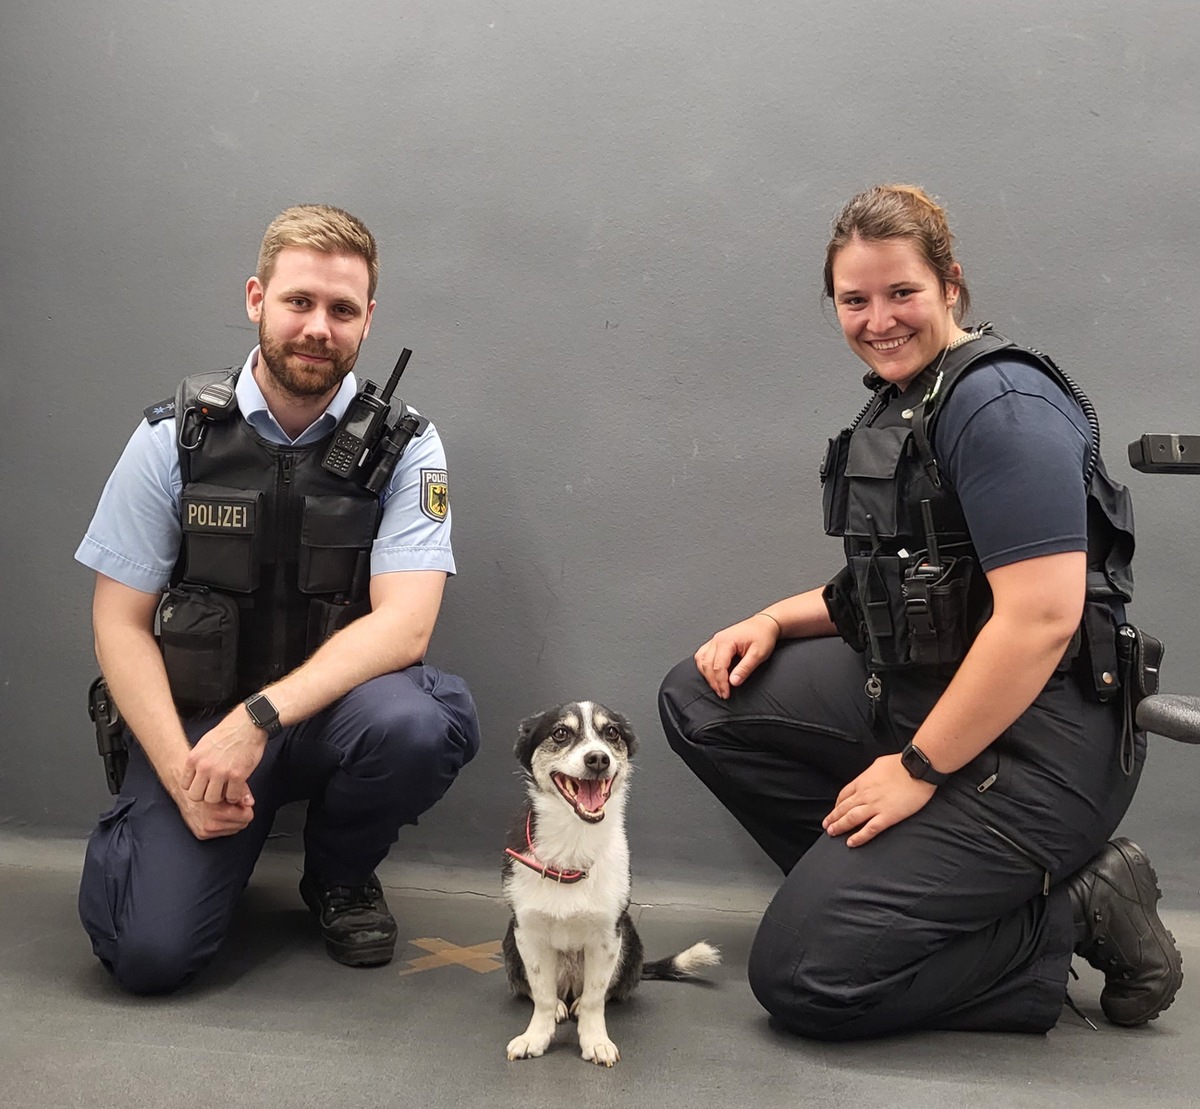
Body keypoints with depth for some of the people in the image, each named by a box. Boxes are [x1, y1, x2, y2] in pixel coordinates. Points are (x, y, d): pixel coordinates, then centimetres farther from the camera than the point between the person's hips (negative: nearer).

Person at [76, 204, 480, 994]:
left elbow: (403, 626, -18)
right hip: (195, 721, 0)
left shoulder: (405, 448, -7)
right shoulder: (174, 438, -5)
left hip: (333, 712, 1)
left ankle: (341, 875, 1)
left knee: (418, 723, -34)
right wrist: (182, 771, -16)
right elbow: (121, 626, -3)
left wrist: (257, 719, -29)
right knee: (151, 952, -19)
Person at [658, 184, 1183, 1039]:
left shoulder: (1002, 402, -17)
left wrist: (919, 770, -18)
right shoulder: (901, 403, 12)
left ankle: (1073, 916, 2)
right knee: (701, 703, 6)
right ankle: (886, 881, 7)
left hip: (1026, 740, -9)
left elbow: (1042, 616, -25)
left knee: (801, 977, -11)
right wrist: (775, 622, 5)